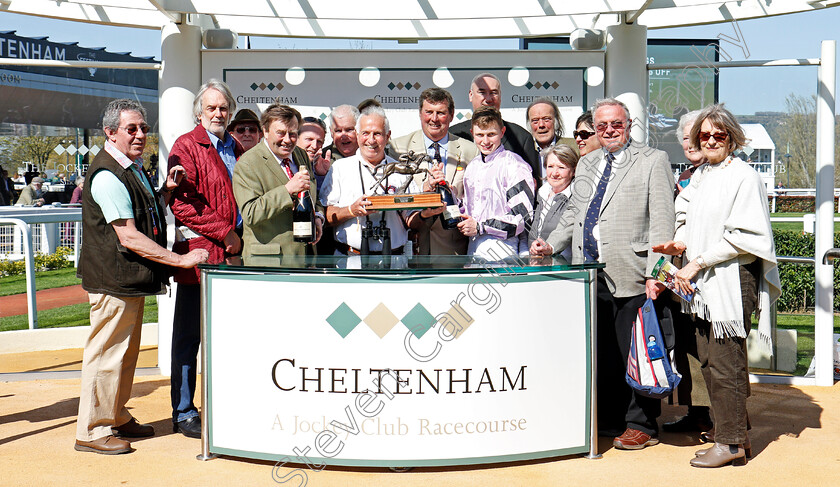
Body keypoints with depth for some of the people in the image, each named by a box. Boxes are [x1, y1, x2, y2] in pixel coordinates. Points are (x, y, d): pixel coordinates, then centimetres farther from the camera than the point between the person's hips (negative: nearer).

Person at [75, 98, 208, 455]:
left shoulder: (133, 168, 13)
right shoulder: (107, 175, -19)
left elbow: (148, 215, 22)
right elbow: (129, 237, -24)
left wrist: (166, 190, 3)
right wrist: (180, 260, -23)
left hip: (132, 279, 10)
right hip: (113, 279, -10)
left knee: (126, 351, 18)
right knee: (107, 353, -2)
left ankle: (116, 418, 32)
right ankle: (91, 431, 10)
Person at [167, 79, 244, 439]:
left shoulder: (236, 149, 18)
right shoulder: (185, 147, -2)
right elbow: (183, 203, -12)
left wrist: (240, 235, 9)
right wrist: (224, 232, -14)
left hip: (231, 253, 6)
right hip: (198, 251, -6)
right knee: (189, 334, 2)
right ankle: (184, 413, 11)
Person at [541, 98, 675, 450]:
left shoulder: (653, 161, 1)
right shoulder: (586, 164, 19)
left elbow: (662, 222, -6)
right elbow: (573, 214, 27)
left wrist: (655, 272, -14)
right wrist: (552, 244, 9)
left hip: (630, 276, -6)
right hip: (591, 276, 6)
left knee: (633, 353, 1)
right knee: (598, 353, 12)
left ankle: (641, 426, 15)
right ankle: (607, 421, 25)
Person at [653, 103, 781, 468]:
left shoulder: (743, 176, -7)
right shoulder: (700, 176, 17)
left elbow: (742, 236, -13)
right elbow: (687, 219, 21)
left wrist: (698, 262, -15)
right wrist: (680, 243, -1)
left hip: (732, 280, -7)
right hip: (702, 285, 8)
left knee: (724, 362, -6)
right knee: (709, 360, 10)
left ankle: (731, 443, 2)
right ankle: (732, 430, 23)